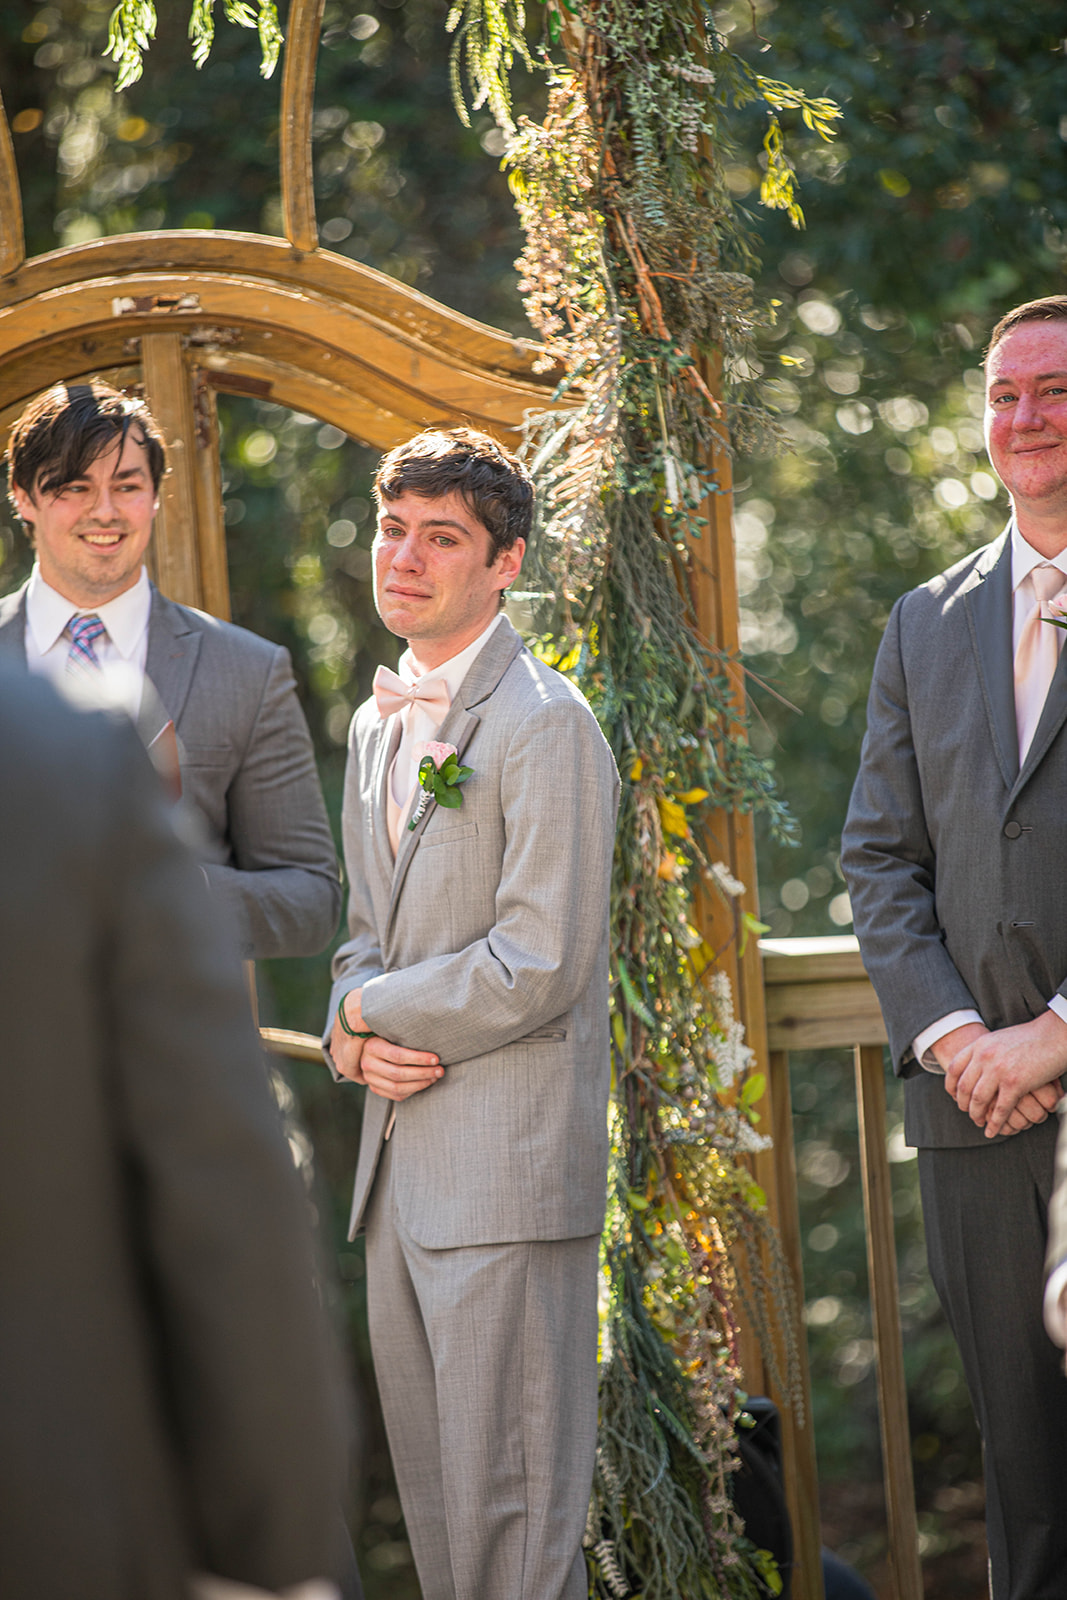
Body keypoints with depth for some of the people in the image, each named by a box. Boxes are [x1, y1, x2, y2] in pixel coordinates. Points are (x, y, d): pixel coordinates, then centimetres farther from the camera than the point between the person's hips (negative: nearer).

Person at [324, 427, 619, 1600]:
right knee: (428, 1492, 13)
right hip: (398, 1154, 8)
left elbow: (538, 965, -17)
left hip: (508, 1163, -8)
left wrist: (377, 1011, -5)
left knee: (508, 1497, -6)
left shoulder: (543, 725, -11)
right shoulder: (377, 723, 17)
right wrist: (353, 1036, 2)